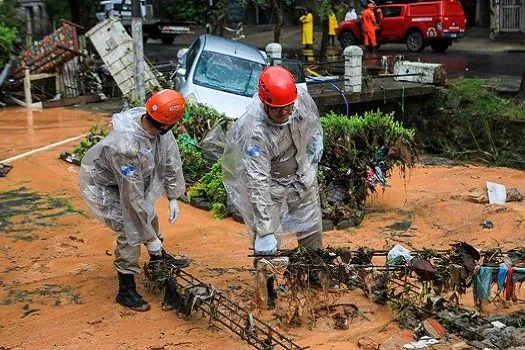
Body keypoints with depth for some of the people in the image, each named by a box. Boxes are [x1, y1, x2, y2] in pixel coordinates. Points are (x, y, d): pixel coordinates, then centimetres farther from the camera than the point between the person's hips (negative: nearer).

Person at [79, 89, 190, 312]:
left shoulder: (158, 128, -23)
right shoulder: (127, 147, -42)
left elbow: (170, 159, -6)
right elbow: (133, 198, -35)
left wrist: (173, 198, -3)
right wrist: (150, 238, -27)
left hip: (127, 177, 8)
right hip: (101, 185, -8)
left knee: (148, 212, 19)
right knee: (131, 229, -13)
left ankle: (158, 258, 44)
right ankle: (126, 290, 2)